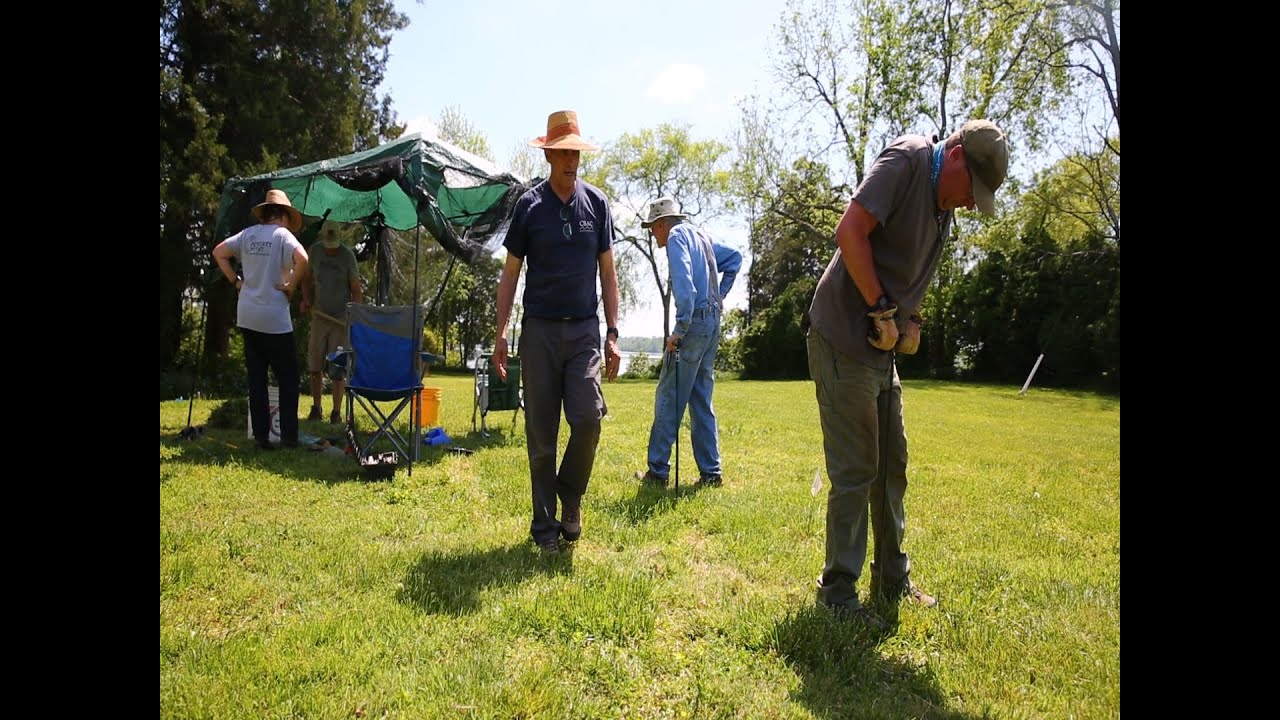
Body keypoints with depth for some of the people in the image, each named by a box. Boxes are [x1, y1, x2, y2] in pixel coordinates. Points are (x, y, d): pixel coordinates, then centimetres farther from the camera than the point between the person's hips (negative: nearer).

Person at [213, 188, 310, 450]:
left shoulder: (248, 233, 8)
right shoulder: (283, 234, -8)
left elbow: (219, 252, 13)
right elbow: (302, 259, -24)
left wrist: (236, 281, 12)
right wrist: (291, 286, -12)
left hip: (247, 317, 6)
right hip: (274, 319, -5)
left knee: (256, 377, 10)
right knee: (287, 376, 4)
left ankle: (261, 435, 12)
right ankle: (288, 436, 4)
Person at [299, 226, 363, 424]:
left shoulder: (348, 256, -8)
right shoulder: (314, 251, 2)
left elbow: (356, 290, -4)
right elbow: (307, 279, 17)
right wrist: (306, 300, 0)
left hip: (341, 319, -3)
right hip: (319, 316, 3)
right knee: (314, 366, 4)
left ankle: (336, 412, 8)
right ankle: (316, 408, 17)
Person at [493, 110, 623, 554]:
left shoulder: (596, 202, 8)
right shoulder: (529, 205, 3)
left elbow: (608, 272, 10)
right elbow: (511, 272, 6)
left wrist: (612, 334, 3)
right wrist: (501, 332, -3)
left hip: (585, 329, 1)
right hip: (540, 329, -1)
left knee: (588, 418, -13)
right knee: (541, 434, 2)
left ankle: (571, 498, 13)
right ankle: (545, 526, 14)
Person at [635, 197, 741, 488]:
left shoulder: (677, 235, -5)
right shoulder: (701, 235, 20)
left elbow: (684, 281, -18)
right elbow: (735, 258, 29)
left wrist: (680, 329, -20)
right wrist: (719, 295, 22)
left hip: (695, 321, -9)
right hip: (713, 322, 9)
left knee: (669, 398, -3)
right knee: (701, 401, 11)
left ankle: (658, 471, 0)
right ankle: (711, 472, 12)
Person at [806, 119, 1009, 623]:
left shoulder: (942, 210, 16)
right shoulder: (909, 157, -10)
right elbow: (851, 231, -21)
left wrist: (911, 323, 5)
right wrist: (884, 313, -18)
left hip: (882, 350, 9)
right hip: (845, 342, -9)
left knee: (892, 465, 15)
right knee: (856, 472, -4)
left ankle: (892, 581, 29)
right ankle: (838, 593, 9)